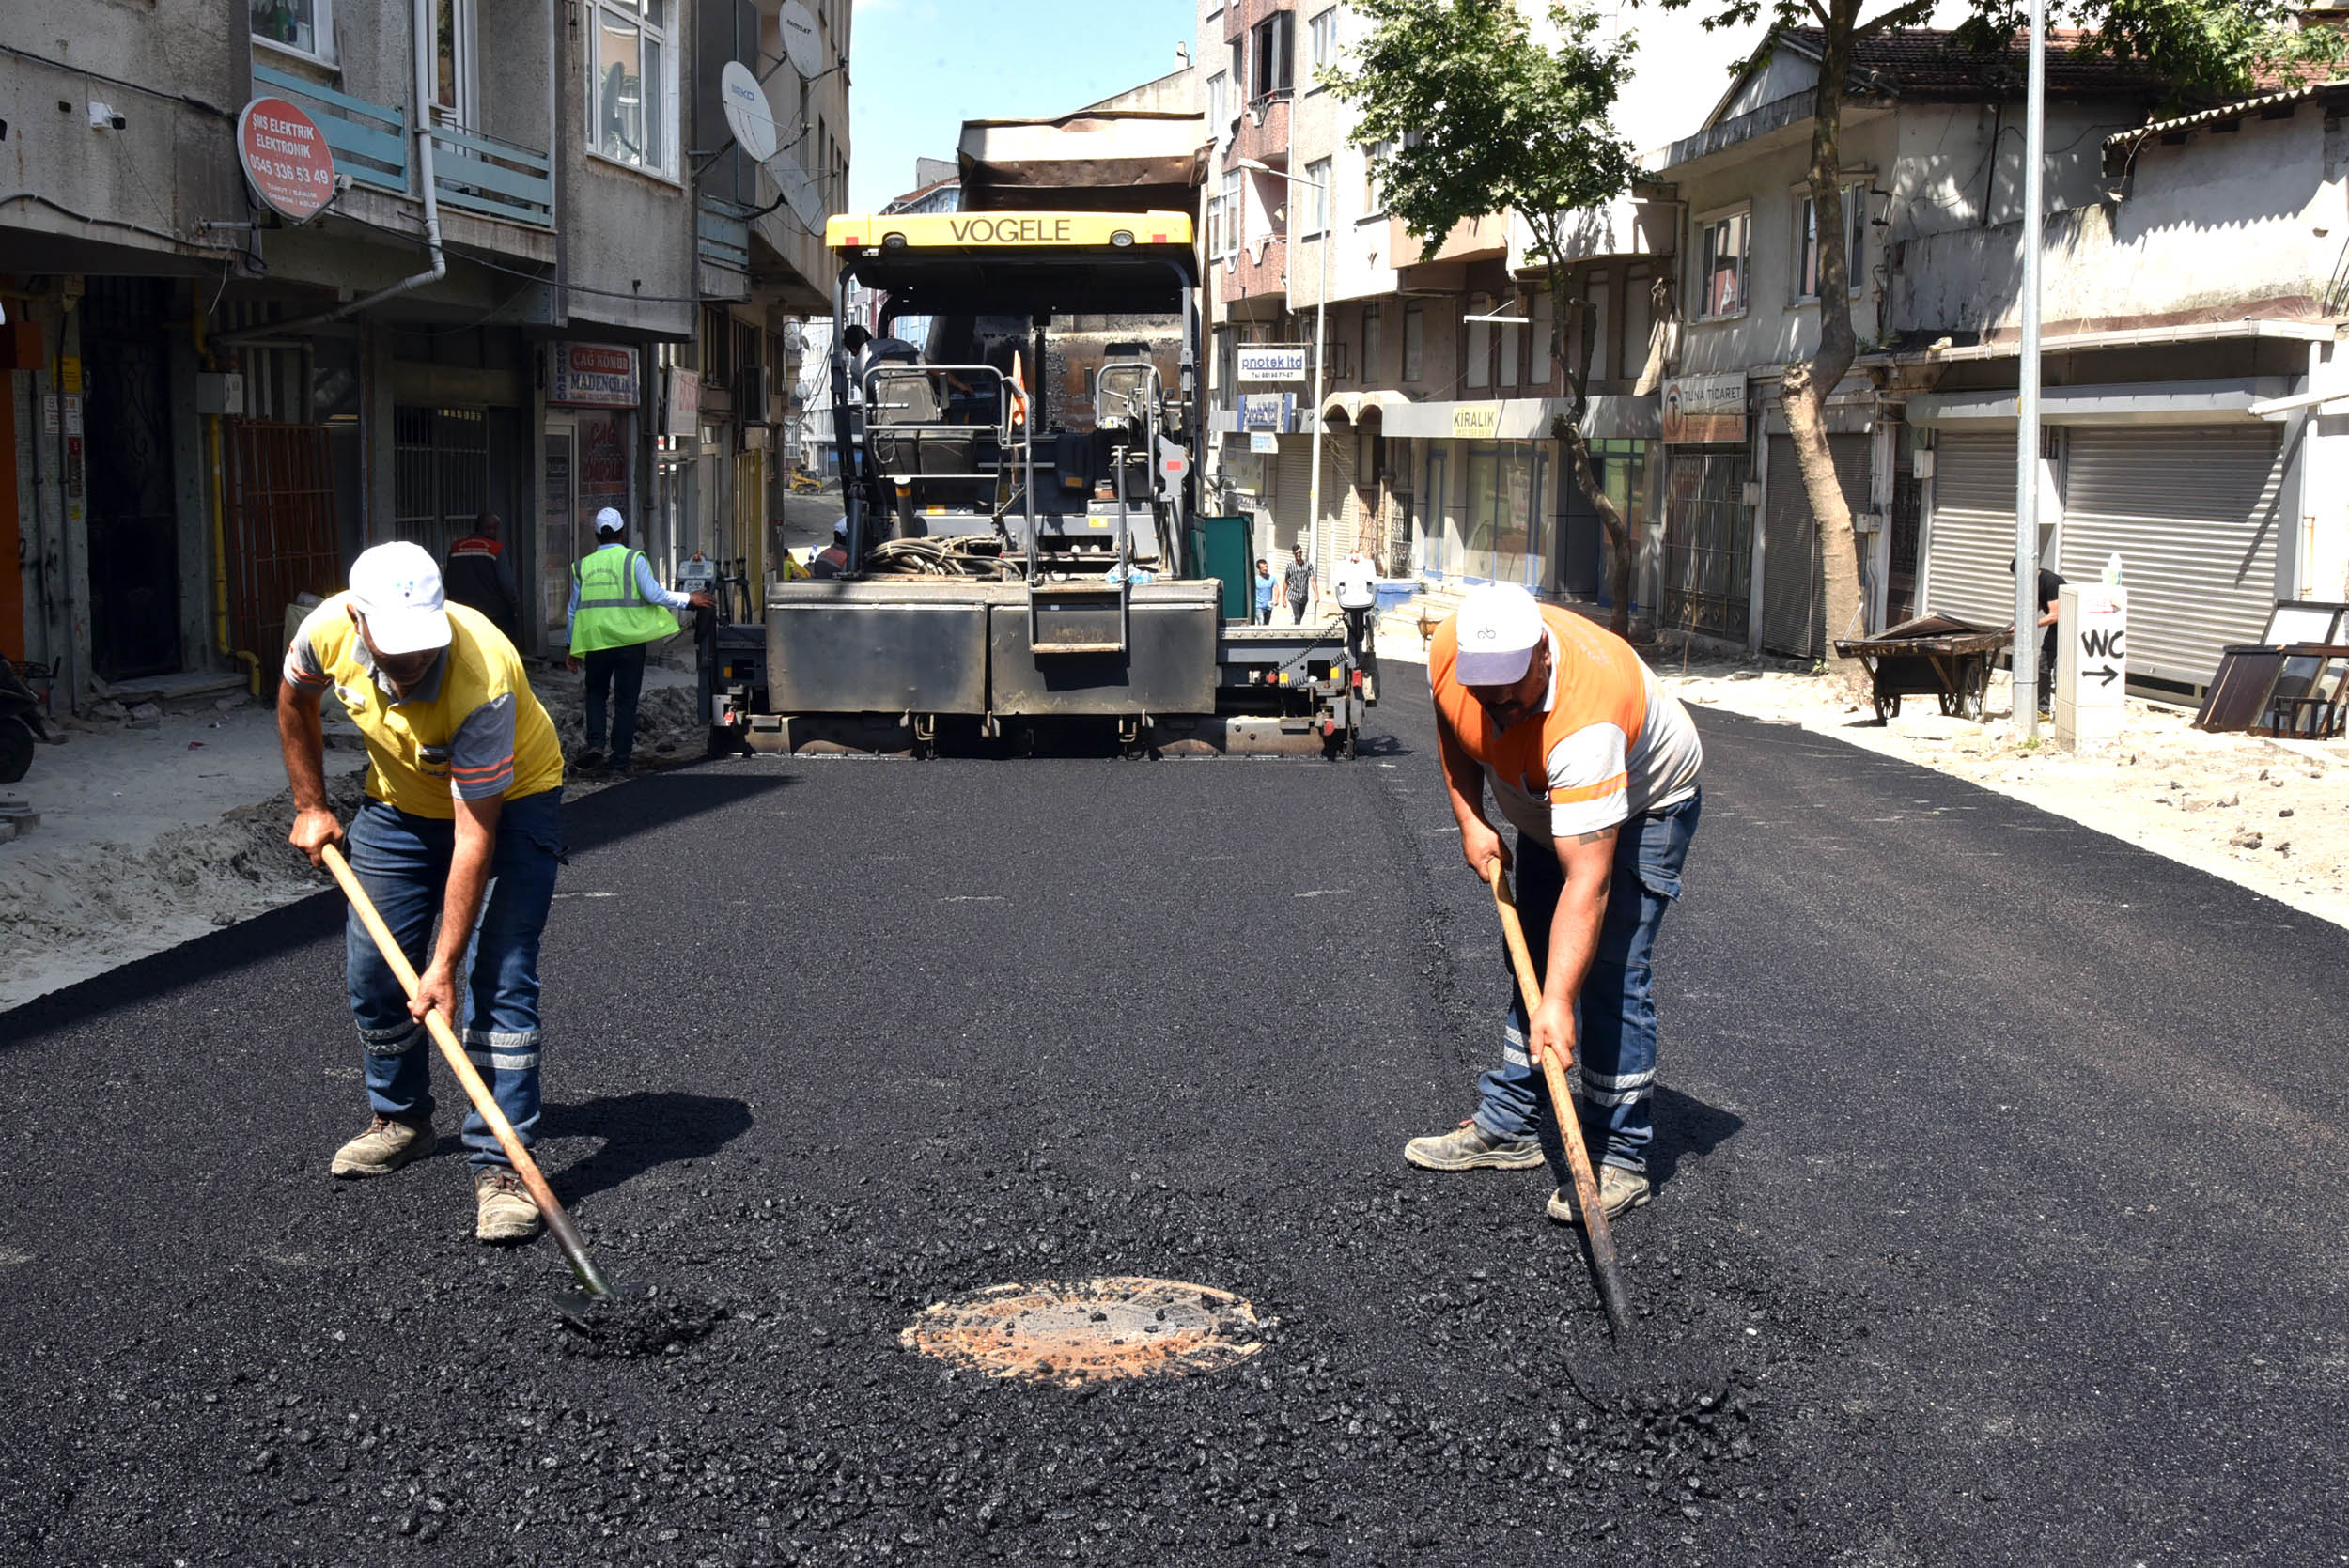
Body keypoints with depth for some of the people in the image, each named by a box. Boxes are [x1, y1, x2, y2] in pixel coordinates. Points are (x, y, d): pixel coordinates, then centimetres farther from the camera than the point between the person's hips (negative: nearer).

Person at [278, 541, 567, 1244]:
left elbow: (475, 835, -36)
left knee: (497, 980, -17)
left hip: (510, 801, -5)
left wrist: (444, 964, -35)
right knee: (372, 969, 7)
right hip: (399, 804, 5)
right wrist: (311, 807, 3)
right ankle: (401, 1121, 30)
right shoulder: (330, 630, -26)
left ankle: (499, 1166, -13)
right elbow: (295, 699, 2)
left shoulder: (483, 683, -40)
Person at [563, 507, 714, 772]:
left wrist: (572, 648, 19)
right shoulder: (633, 559, -4)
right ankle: (620, 757, 7)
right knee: (626, 699, 6)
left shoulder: (582, 565, 6)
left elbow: (574, 610, 11)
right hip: (629, 640, -2)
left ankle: (595, 743, -1)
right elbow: (654, 594, -12)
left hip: (595, 641, 2)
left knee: (596, 693, 18)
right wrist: (689, 598, -1)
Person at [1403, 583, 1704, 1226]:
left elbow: (1588, 880, -46)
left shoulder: (1584, 722, -44)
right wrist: (1471, 821, -8)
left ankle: (1624, 1159, -8)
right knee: (1529, 959, 11)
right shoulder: (1450, 650, -25)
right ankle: (1509, 1128, 22)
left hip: (1643, 806, -7)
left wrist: (1557, 1003, -49)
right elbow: (1453, 725, 2)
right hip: (1548, 807, 7)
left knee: (1609, 974, -16)